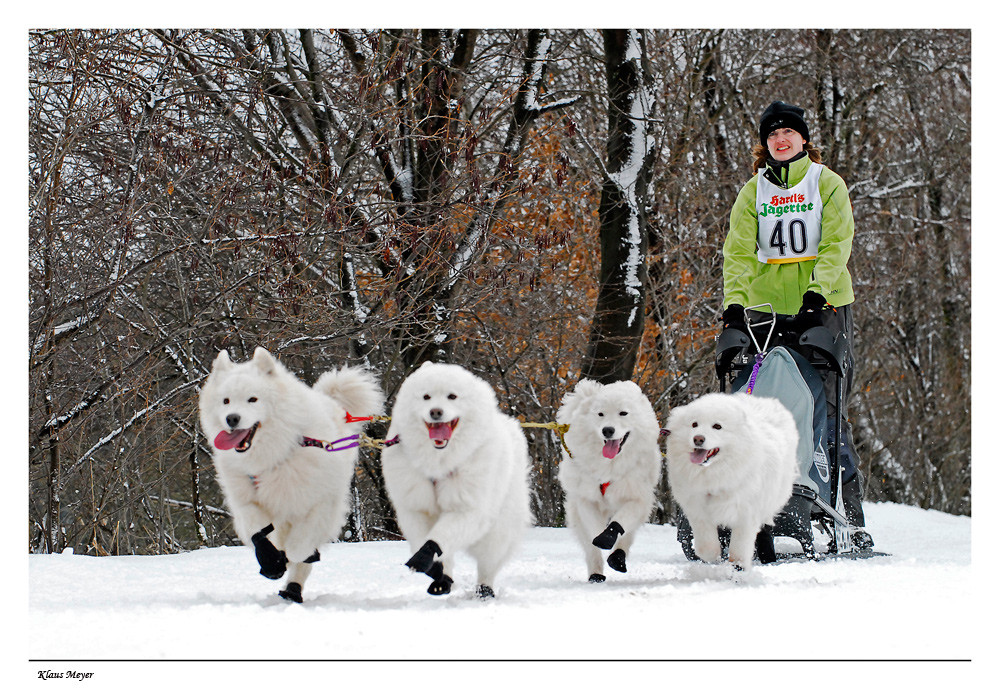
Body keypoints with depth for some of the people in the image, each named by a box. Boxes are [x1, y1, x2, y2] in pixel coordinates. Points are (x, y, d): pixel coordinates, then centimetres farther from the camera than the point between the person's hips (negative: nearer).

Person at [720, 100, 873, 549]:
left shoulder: (827, 184, 8)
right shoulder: (752, 193, 14)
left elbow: (836, 246, -3)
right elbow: (739, 251, 3)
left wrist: (815, 294, -18)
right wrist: (734, 303, -13)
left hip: (824, 306, -2)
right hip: (766, 310, 2)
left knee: (827, 409, -9)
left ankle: (850, 516, -8)